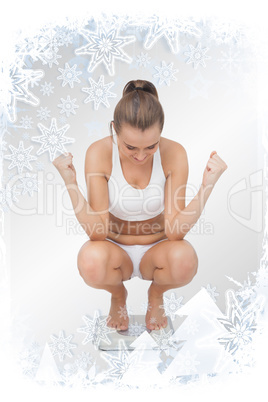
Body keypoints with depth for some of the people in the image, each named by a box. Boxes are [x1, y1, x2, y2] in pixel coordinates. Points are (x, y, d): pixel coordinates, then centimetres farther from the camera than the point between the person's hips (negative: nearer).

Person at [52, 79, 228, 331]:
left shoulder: (174, 153, -19)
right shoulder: (99, 153, -20)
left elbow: (174, 232, -21)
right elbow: (97, 232, -23)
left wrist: (207, 185, -32)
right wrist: (70, 182, -34)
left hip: (156, 251, 1)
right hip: (115, 250, 0)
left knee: (185, 260, -33)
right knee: (91, 260, -34)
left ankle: (156, 294, 6)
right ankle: (118, 295, 5)